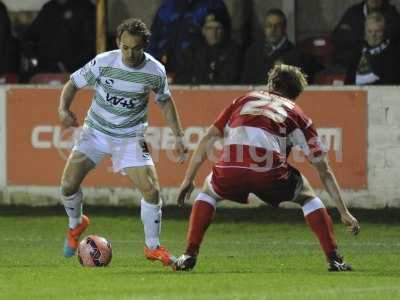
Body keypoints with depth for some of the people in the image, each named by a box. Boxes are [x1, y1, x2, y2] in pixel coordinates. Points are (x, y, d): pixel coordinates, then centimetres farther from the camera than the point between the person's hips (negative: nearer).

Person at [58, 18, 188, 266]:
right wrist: (64, 109, -23)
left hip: (130, 138, 0)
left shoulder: (156, 71, -12)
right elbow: (73, 84, -4)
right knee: (68, 185, -8)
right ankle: (77, 224, 26)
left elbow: (165, 101, 7)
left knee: (152, 191, -13)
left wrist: (179, 137, 5)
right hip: (96, 132, 0)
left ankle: (153, 247, 8)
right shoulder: (103, 62, -16)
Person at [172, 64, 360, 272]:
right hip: (269, 174, -1)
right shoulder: (296, 114, 27)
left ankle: (189, 255, 20)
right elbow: (324, 170, 26)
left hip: (229, 172, 1)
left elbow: (207, 139, 25)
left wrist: (188, 180, 29)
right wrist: (344, 212, 30)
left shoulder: (244, 100, 31)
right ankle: (334, 260, 15)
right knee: (307, 198, 26)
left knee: (208, 192, 34)